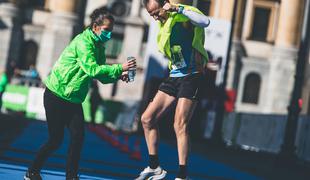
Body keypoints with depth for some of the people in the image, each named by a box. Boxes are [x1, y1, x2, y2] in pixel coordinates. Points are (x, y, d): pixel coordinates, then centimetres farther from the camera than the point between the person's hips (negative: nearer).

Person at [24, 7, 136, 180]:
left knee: (78, 136, -4)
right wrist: (119, 68, -32)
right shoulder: (83, 42, -20)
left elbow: (101, 76, 7)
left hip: (74, 99, 8)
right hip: (57, 95, -8)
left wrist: (118, 75, -11)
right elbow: (93, 69, -30)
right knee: (55, 140, -4)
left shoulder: (99, 47, 8)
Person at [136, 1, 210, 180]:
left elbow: (205, 22, -34)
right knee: (147, 118, 4)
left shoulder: (184, 15, -12)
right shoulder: (163, 24, 12)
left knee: (180, 124, -16)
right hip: (174, 77, 8)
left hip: (191, 76, -8)